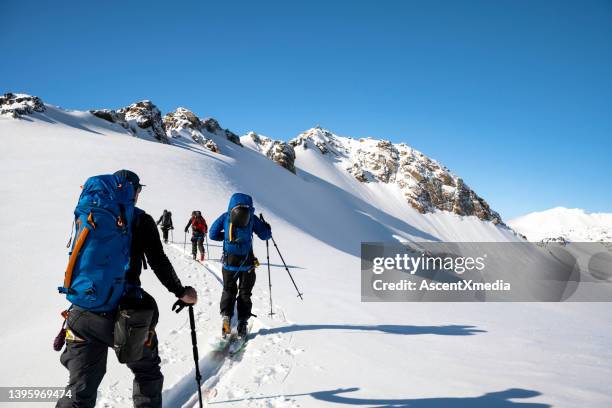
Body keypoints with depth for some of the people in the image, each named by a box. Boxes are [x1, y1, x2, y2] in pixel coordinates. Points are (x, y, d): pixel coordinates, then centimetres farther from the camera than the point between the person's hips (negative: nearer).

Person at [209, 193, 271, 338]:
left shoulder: (225, 217, -1)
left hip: (229, 262, 1)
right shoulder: (251, 218, -6)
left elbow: (213, 234, 0)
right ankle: (242, 323, 9)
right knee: (245, 293, 13)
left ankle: (226, 316, 0)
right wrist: (267, 227, 20)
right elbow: (265, 235, -1)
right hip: (247, 263, -1)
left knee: (228, 290, 19)